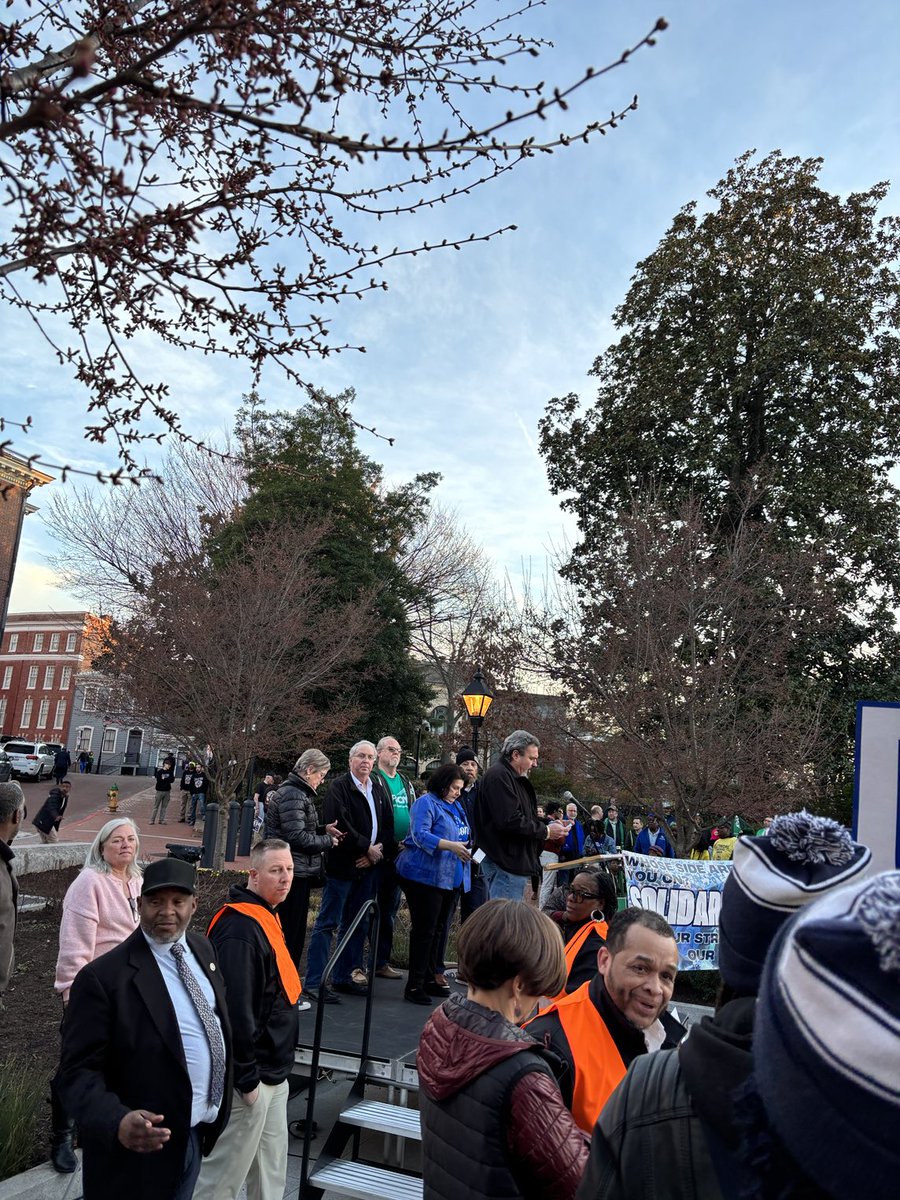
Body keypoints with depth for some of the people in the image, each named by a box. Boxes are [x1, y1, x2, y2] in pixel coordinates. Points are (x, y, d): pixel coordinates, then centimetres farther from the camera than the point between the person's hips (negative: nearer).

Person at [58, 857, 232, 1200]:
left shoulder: (202, 949, 0)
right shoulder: (103, 977, -21)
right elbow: (79, 1070, -20)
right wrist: (118, 1122, -36)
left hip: (198, 1134, 6)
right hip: (139, 1151, -6)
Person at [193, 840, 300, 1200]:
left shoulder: (265, 916, 7)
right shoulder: (240, 929, -24)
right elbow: (236, 1010, -27)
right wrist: (247, 1078, -21)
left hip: (274, 1074, 10)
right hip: (252, 1077, -10)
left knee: (271, 1170, 20)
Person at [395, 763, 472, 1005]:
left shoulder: (456, 807, 17)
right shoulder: (426, 803, -10)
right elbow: (420, 835, -22)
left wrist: (466, 851, 5)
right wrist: (450, 846, -31)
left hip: (448, 877, 8)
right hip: (424, 875, -8)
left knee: (435, 929, 15)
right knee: (424, 929, -7)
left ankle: (429, 978, 25)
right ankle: (414, 985, 0)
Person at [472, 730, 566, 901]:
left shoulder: (517, 779, 20)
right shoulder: (499, 776, -14)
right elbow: (510, 821, -24)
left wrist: (549, 825, 6)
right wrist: (546, 831, -13)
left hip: (518, 864, 11)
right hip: (505, 865, -11)